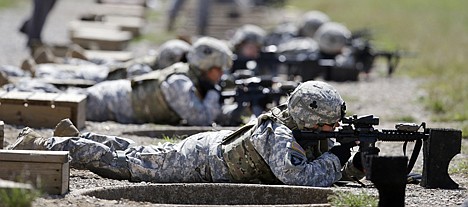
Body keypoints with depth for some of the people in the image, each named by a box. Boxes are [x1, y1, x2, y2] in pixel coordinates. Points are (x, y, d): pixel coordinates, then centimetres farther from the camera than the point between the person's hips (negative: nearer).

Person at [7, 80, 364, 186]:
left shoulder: (313, 136, -8)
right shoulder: (278, 136, -34)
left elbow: (334, 170, 3)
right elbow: (299, 178, -47)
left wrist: (355, 165, -19)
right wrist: (334, 158, -33)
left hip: (215, 144, 7)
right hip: (198, 162, -7)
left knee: (136, 155, 24)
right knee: (123, 163, 3)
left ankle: (74, 137, 41)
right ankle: (41, 145, 13)